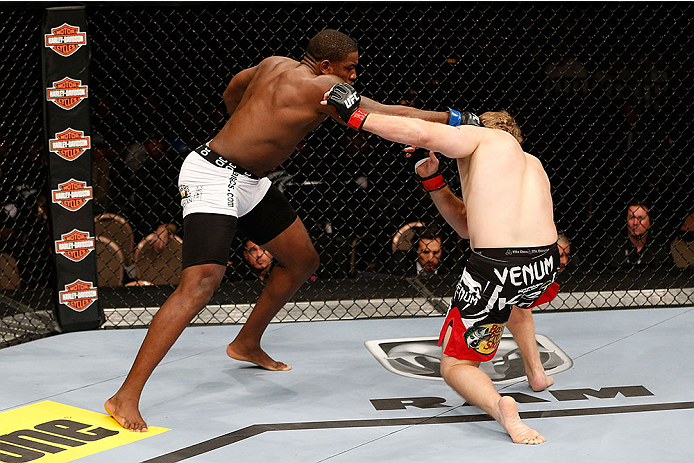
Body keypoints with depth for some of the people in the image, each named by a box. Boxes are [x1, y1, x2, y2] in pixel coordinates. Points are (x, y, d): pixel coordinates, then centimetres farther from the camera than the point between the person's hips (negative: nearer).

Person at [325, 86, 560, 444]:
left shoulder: (481, 137, 10)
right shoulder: (532, 165, 29)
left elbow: (423, 133, -10)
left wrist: (355, 116, -1)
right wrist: (433, 181, 23)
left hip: (496, 266, -7)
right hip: (546, 265, 7)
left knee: (456, 367, 12)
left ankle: (499, 406, -17)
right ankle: (536, 371, 37)